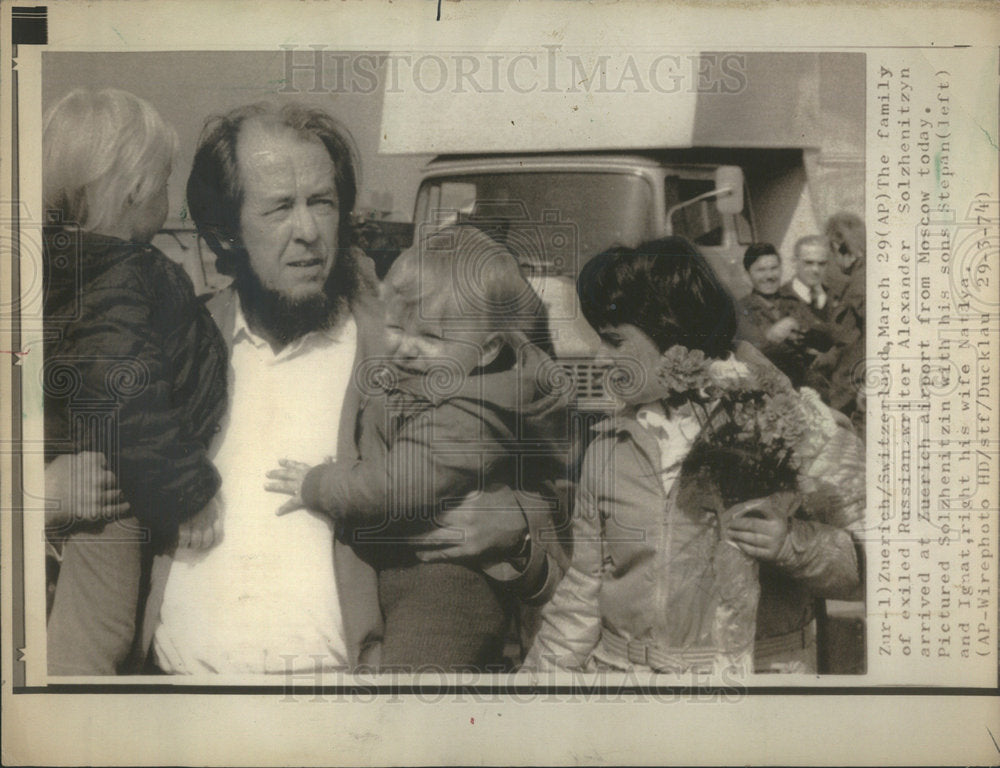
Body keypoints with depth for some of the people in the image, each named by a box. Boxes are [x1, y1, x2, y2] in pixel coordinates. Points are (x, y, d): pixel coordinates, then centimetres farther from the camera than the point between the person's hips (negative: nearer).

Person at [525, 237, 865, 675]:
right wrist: (541, 672, 8)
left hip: (761, 664, -3)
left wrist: (793, 544, -19)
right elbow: (584, 590, 12)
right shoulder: (608, 448, 7)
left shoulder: (788, 425, -4)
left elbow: (866, 561, -2)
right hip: (620, 662, 4)